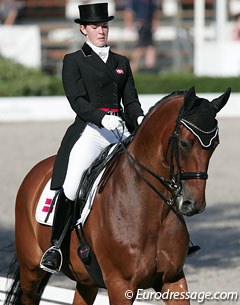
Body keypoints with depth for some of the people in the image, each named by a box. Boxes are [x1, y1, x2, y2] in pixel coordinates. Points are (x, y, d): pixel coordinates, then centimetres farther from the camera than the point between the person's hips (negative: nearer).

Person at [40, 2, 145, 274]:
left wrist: (140, 120, -7)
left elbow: (131, 100, 15)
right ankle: (56, 246, -15)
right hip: (89, 130, -5)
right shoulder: (73, 62, 6)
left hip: (122, 131, 5)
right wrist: (103, 118, -24)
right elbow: (77, 101, -6)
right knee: (71, 185, -22)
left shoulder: (121, 63, 20)